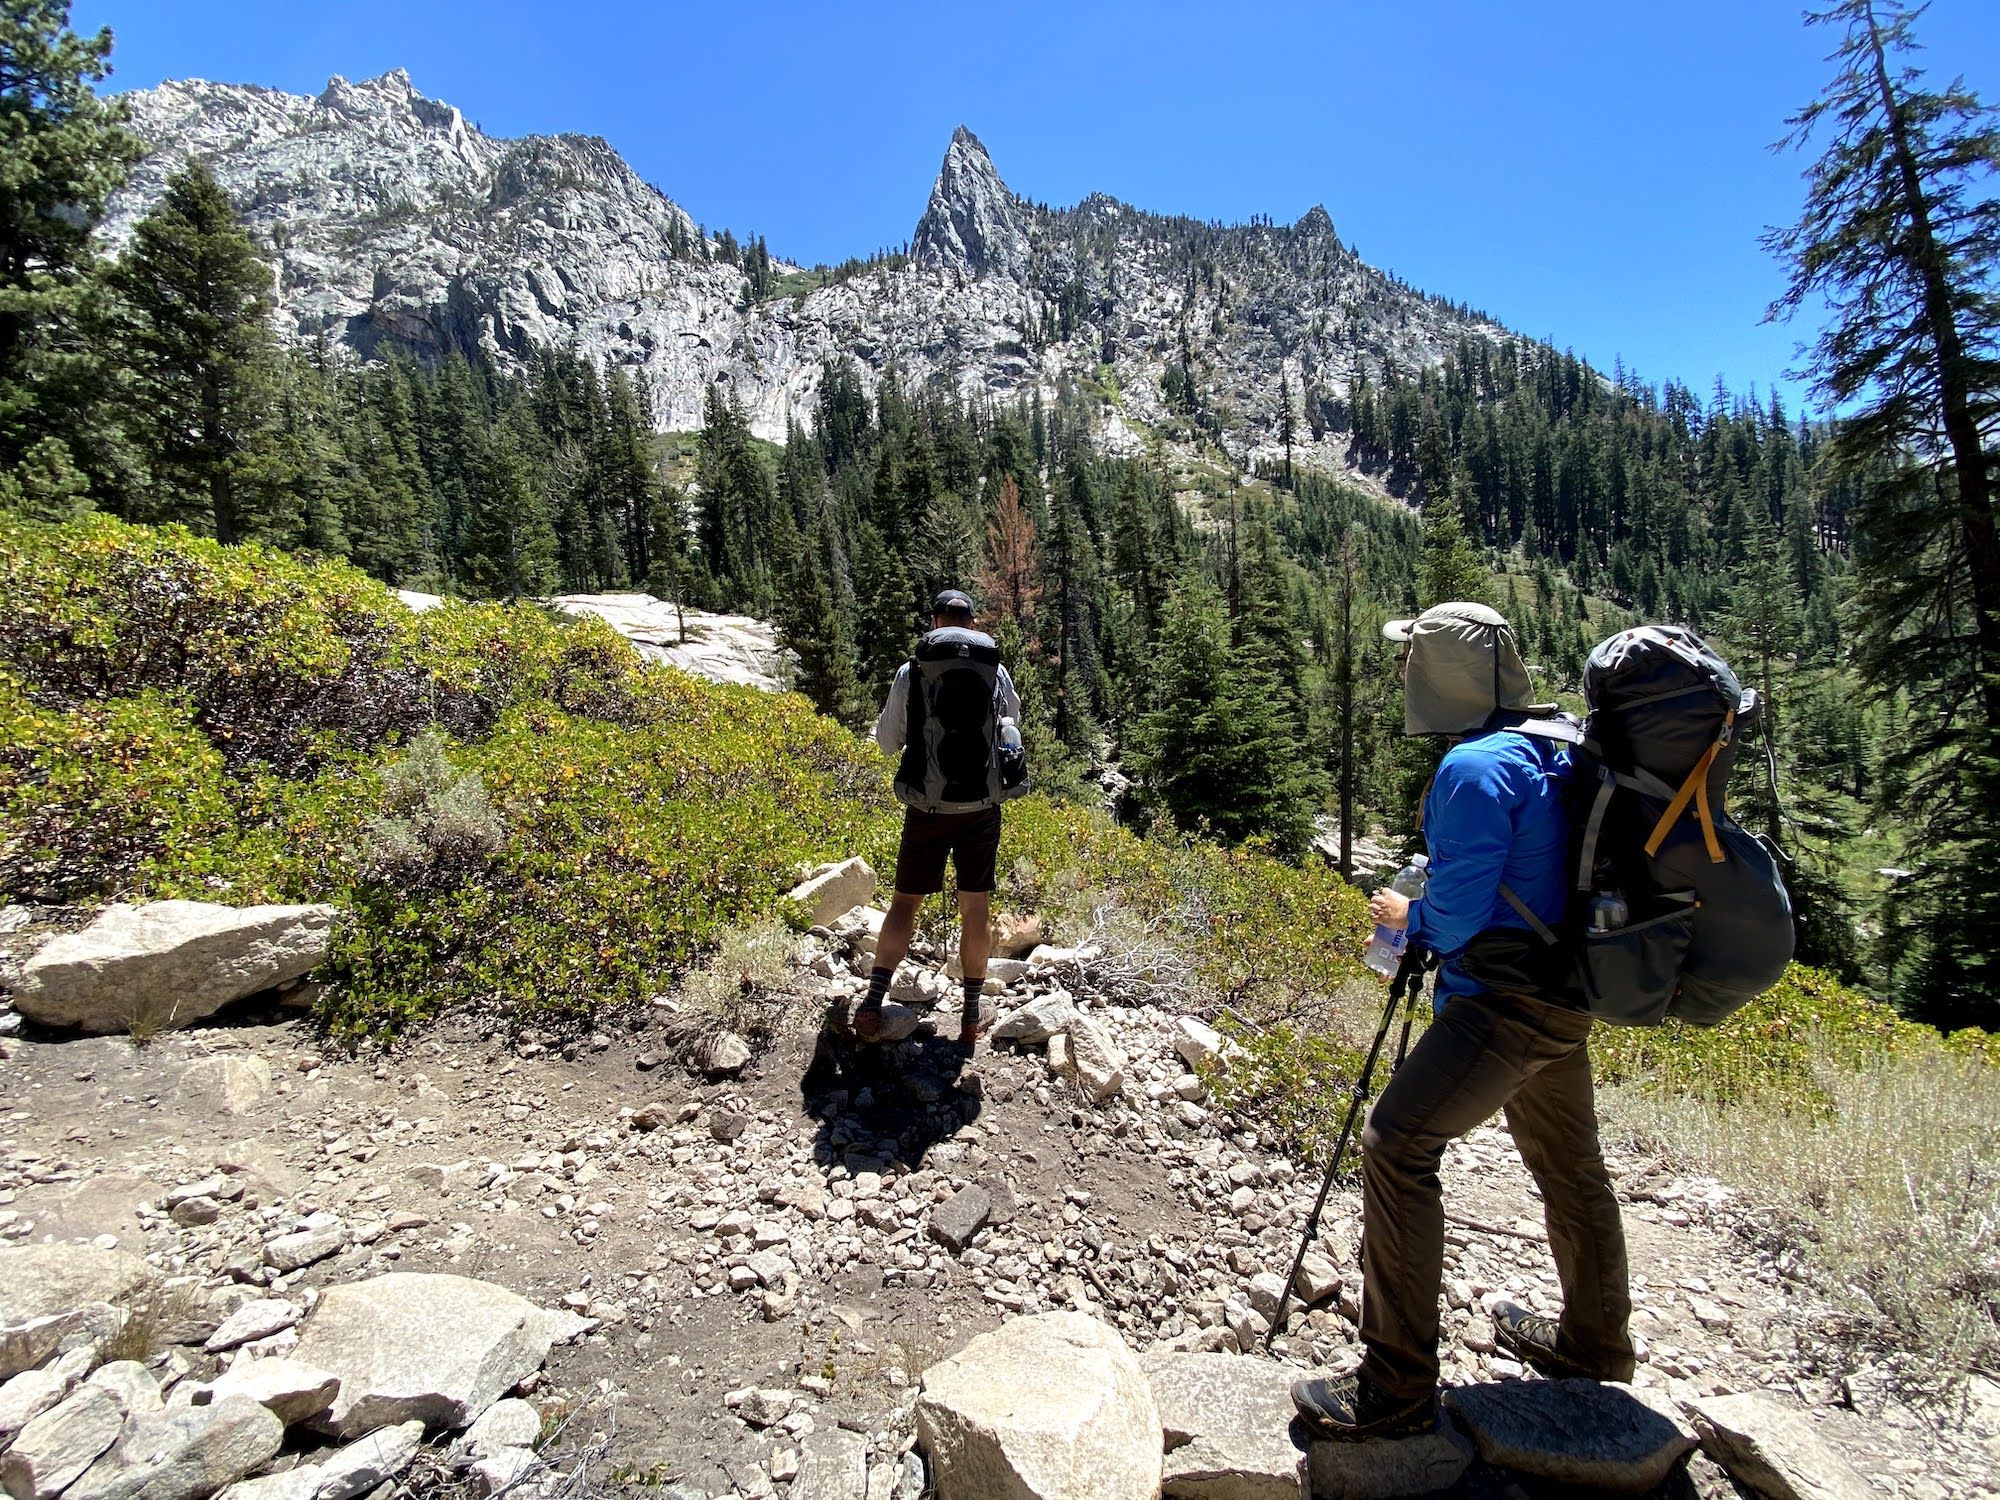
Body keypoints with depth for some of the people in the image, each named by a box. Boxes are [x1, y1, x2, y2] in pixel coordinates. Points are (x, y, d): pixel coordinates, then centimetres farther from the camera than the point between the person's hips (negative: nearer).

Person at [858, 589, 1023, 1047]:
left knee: (905, 901, 13)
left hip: (927, 807, -1)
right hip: (982, 807, 1)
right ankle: (971, 1015, 18)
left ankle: (874, 1000, 3)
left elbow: (888, 741, 6)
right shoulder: (996, 671, 1)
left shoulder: (910, 672, -4)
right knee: (976, 908, 10)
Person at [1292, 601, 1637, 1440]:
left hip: (1506, 999, -10)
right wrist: (1427, 919, 13)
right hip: (1564, 994, 10)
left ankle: (1398, 1389, -4)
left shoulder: (1475, 769, -20)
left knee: (1396, 1148, -11)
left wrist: (1405, 916, -1)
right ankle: (1594, 1344, 45)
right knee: (1566, 1165, 24)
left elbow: (1457, 915, -22)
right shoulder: (1557, 747, 8)